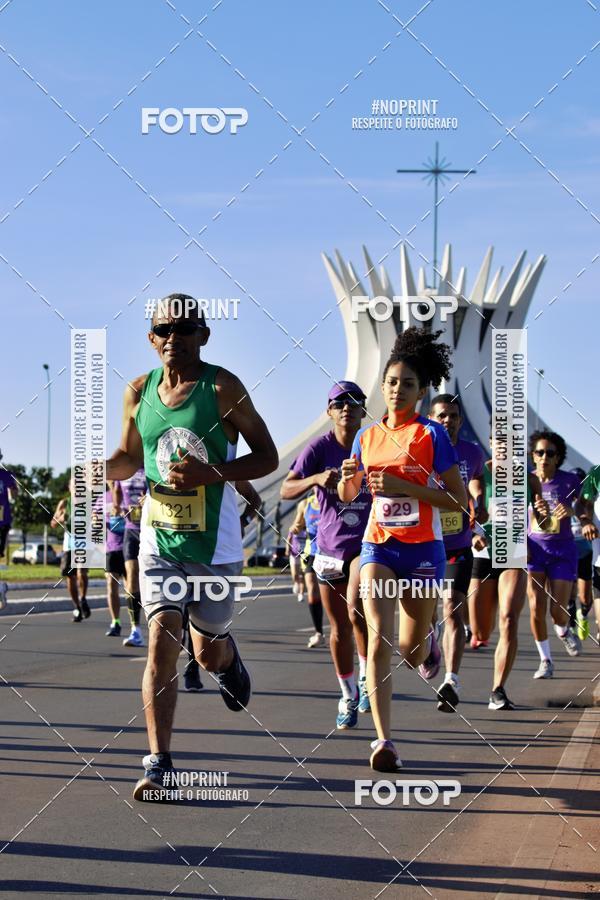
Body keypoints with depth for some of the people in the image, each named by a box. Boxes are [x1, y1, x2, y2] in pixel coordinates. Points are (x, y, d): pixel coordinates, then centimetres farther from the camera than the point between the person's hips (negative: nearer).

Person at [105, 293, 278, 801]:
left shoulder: (222, 388, -9)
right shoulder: (139, 392, 3)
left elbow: (268, 457, -6)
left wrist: (212, 473, -22)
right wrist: (102, 467, -6)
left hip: (214, 544, -2)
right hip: (159, 541, 2)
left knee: (208, 652, 11)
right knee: (162, 643, -12)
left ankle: (228, 658, 50)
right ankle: (159, 763, -9)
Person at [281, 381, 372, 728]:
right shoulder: (320, 448, -5)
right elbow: (286, 490, -14)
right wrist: (316, 479, -30)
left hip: (368, 543, -1)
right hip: (330, 547, 1)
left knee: (356, 606, -25)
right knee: (339, 628, 8)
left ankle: (367, 674, -2)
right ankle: (349, 696, 25)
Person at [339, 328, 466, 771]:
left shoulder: (432, 434, -5)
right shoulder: (367, 436, 7)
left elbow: (459, 499, -9)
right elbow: (347, 494, 18)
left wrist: (402, 486, -18)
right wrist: (347, 476, -6)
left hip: (423, 549, -2)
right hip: (378, 546, 2)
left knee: (411, 653, 8)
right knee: (380, 640, -17)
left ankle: (431, 642, 47)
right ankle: (384, 740, -18)